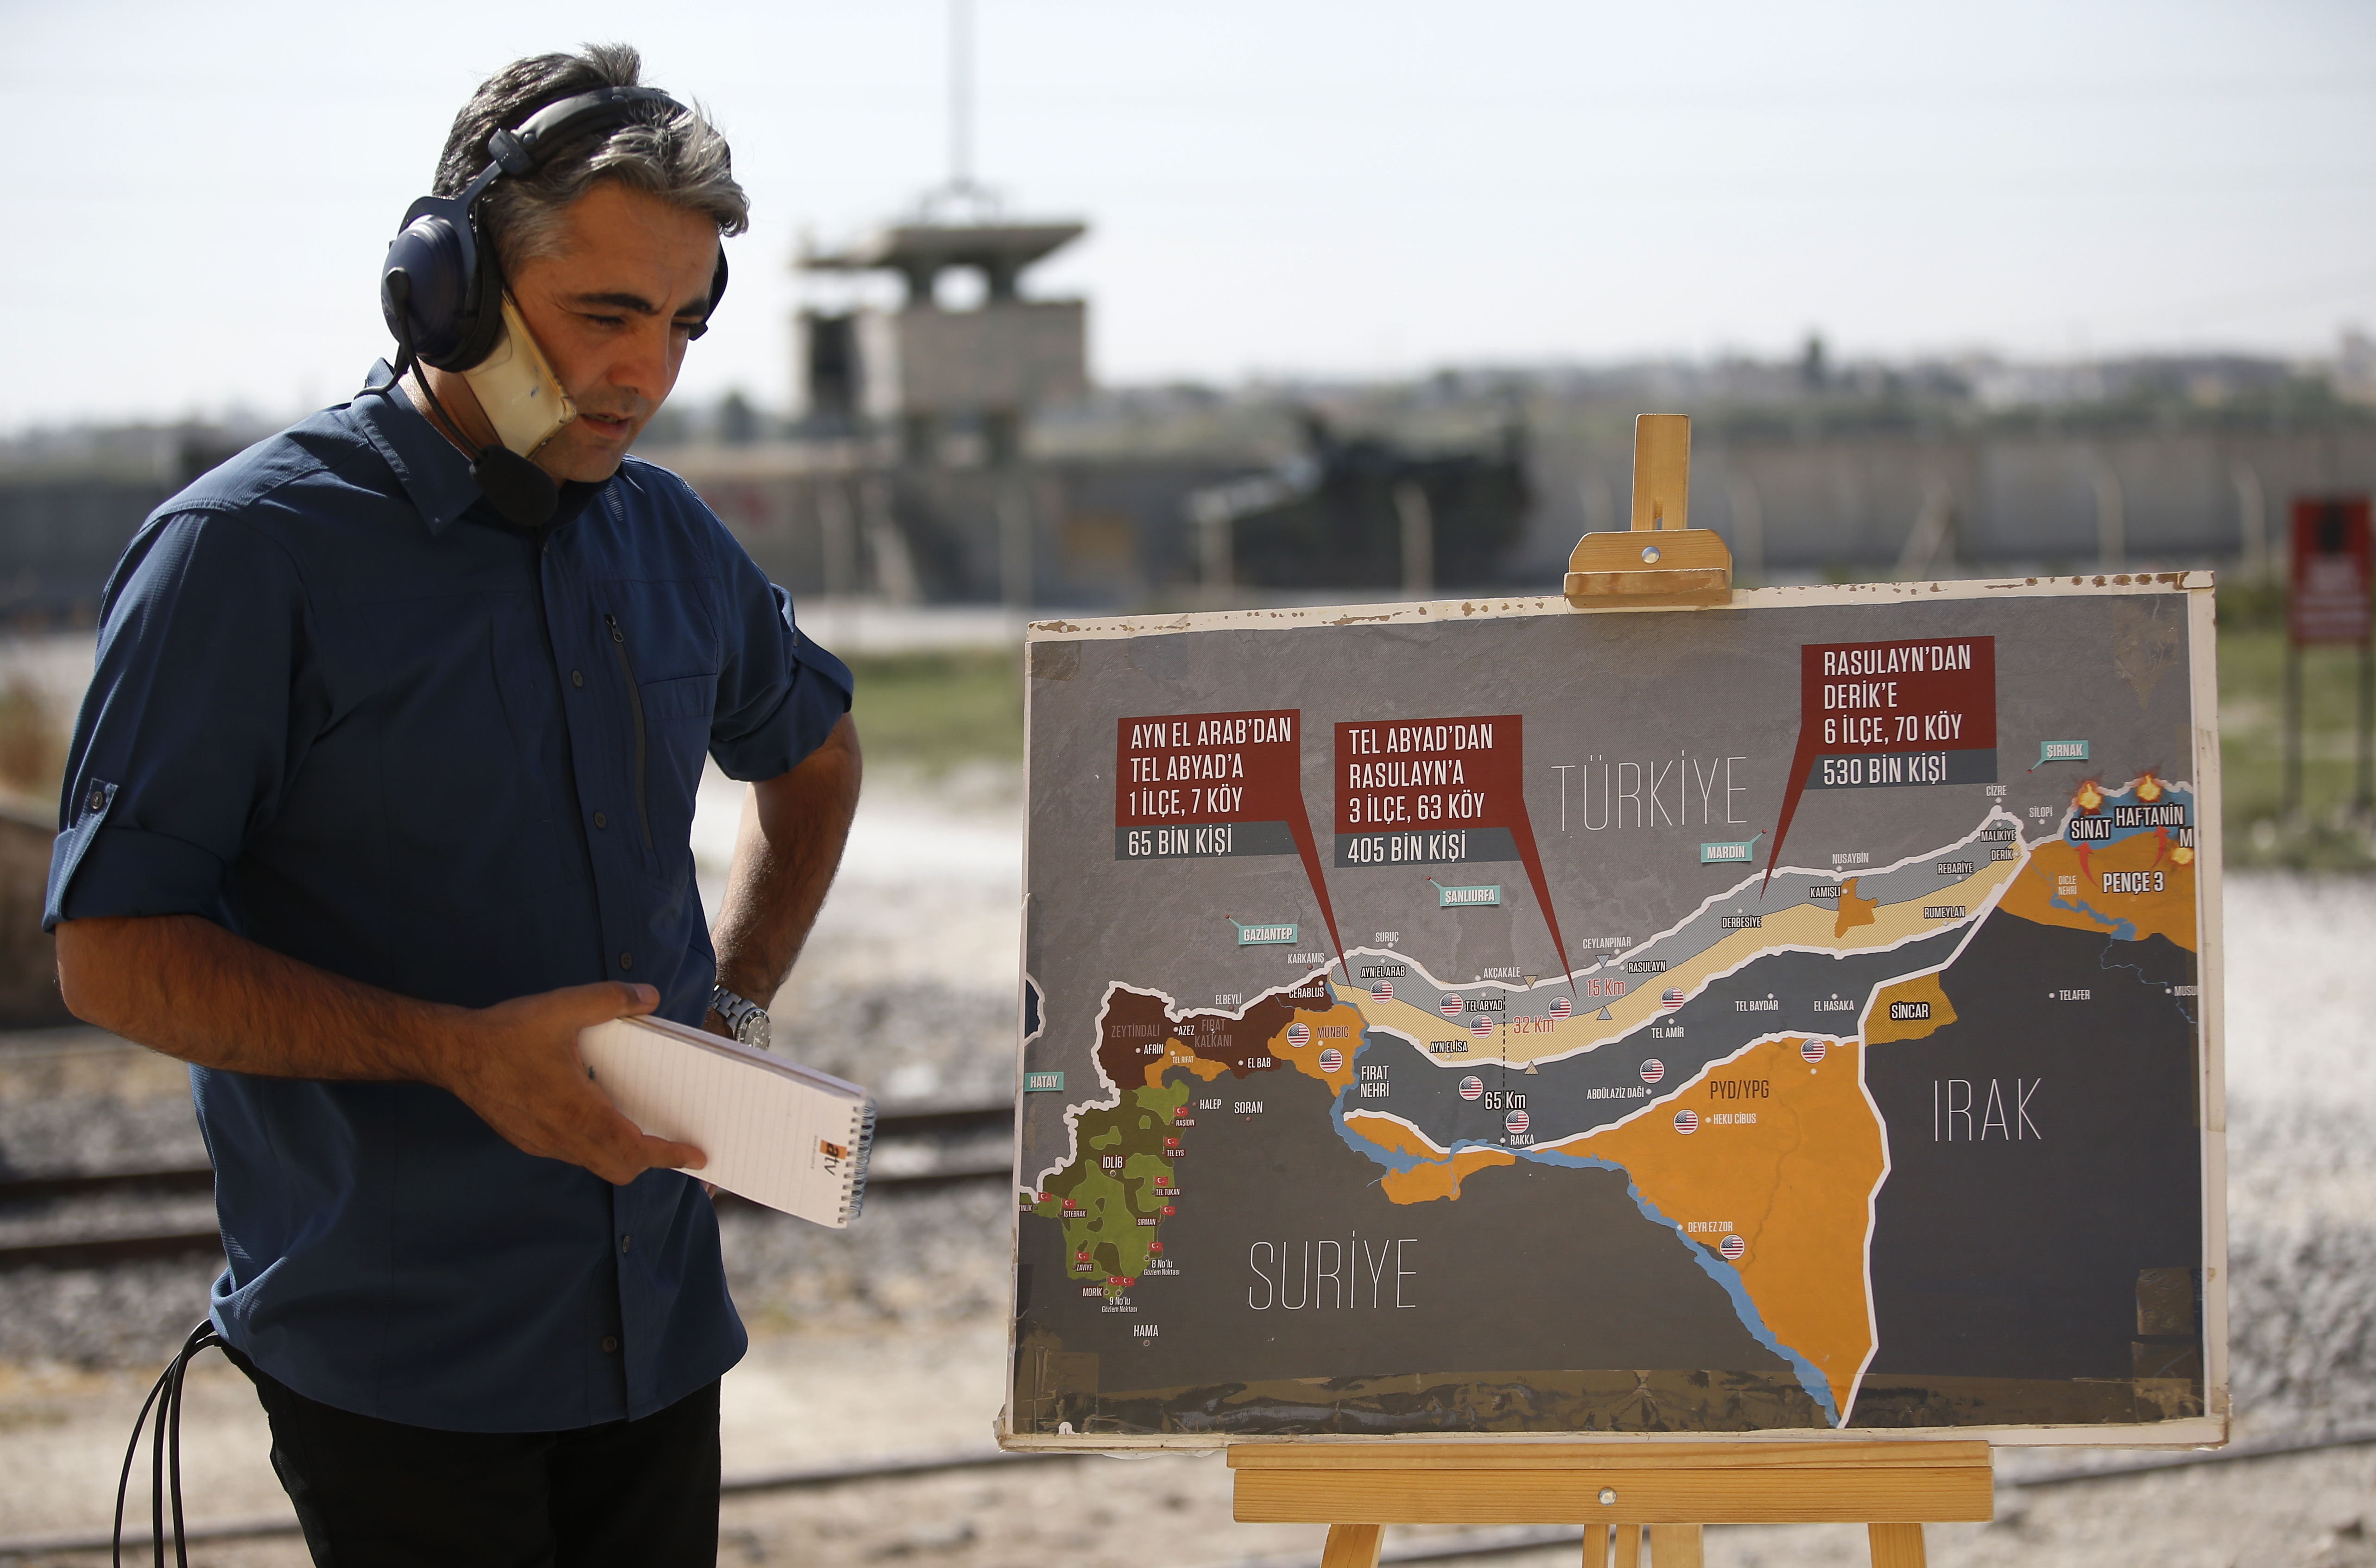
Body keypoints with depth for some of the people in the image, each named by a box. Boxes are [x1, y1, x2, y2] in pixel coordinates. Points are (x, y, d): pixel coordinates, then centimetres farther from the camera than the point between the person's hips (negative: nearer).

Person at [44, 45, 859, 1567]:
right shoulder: (249, 552, -11)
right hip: (396, 1365, -6)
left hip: (659, 1323, 6)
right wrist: (462, 1053, -23)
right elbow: (113, 951, -14)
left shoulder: (668, 535, 9)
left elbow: (813, 752, 30)